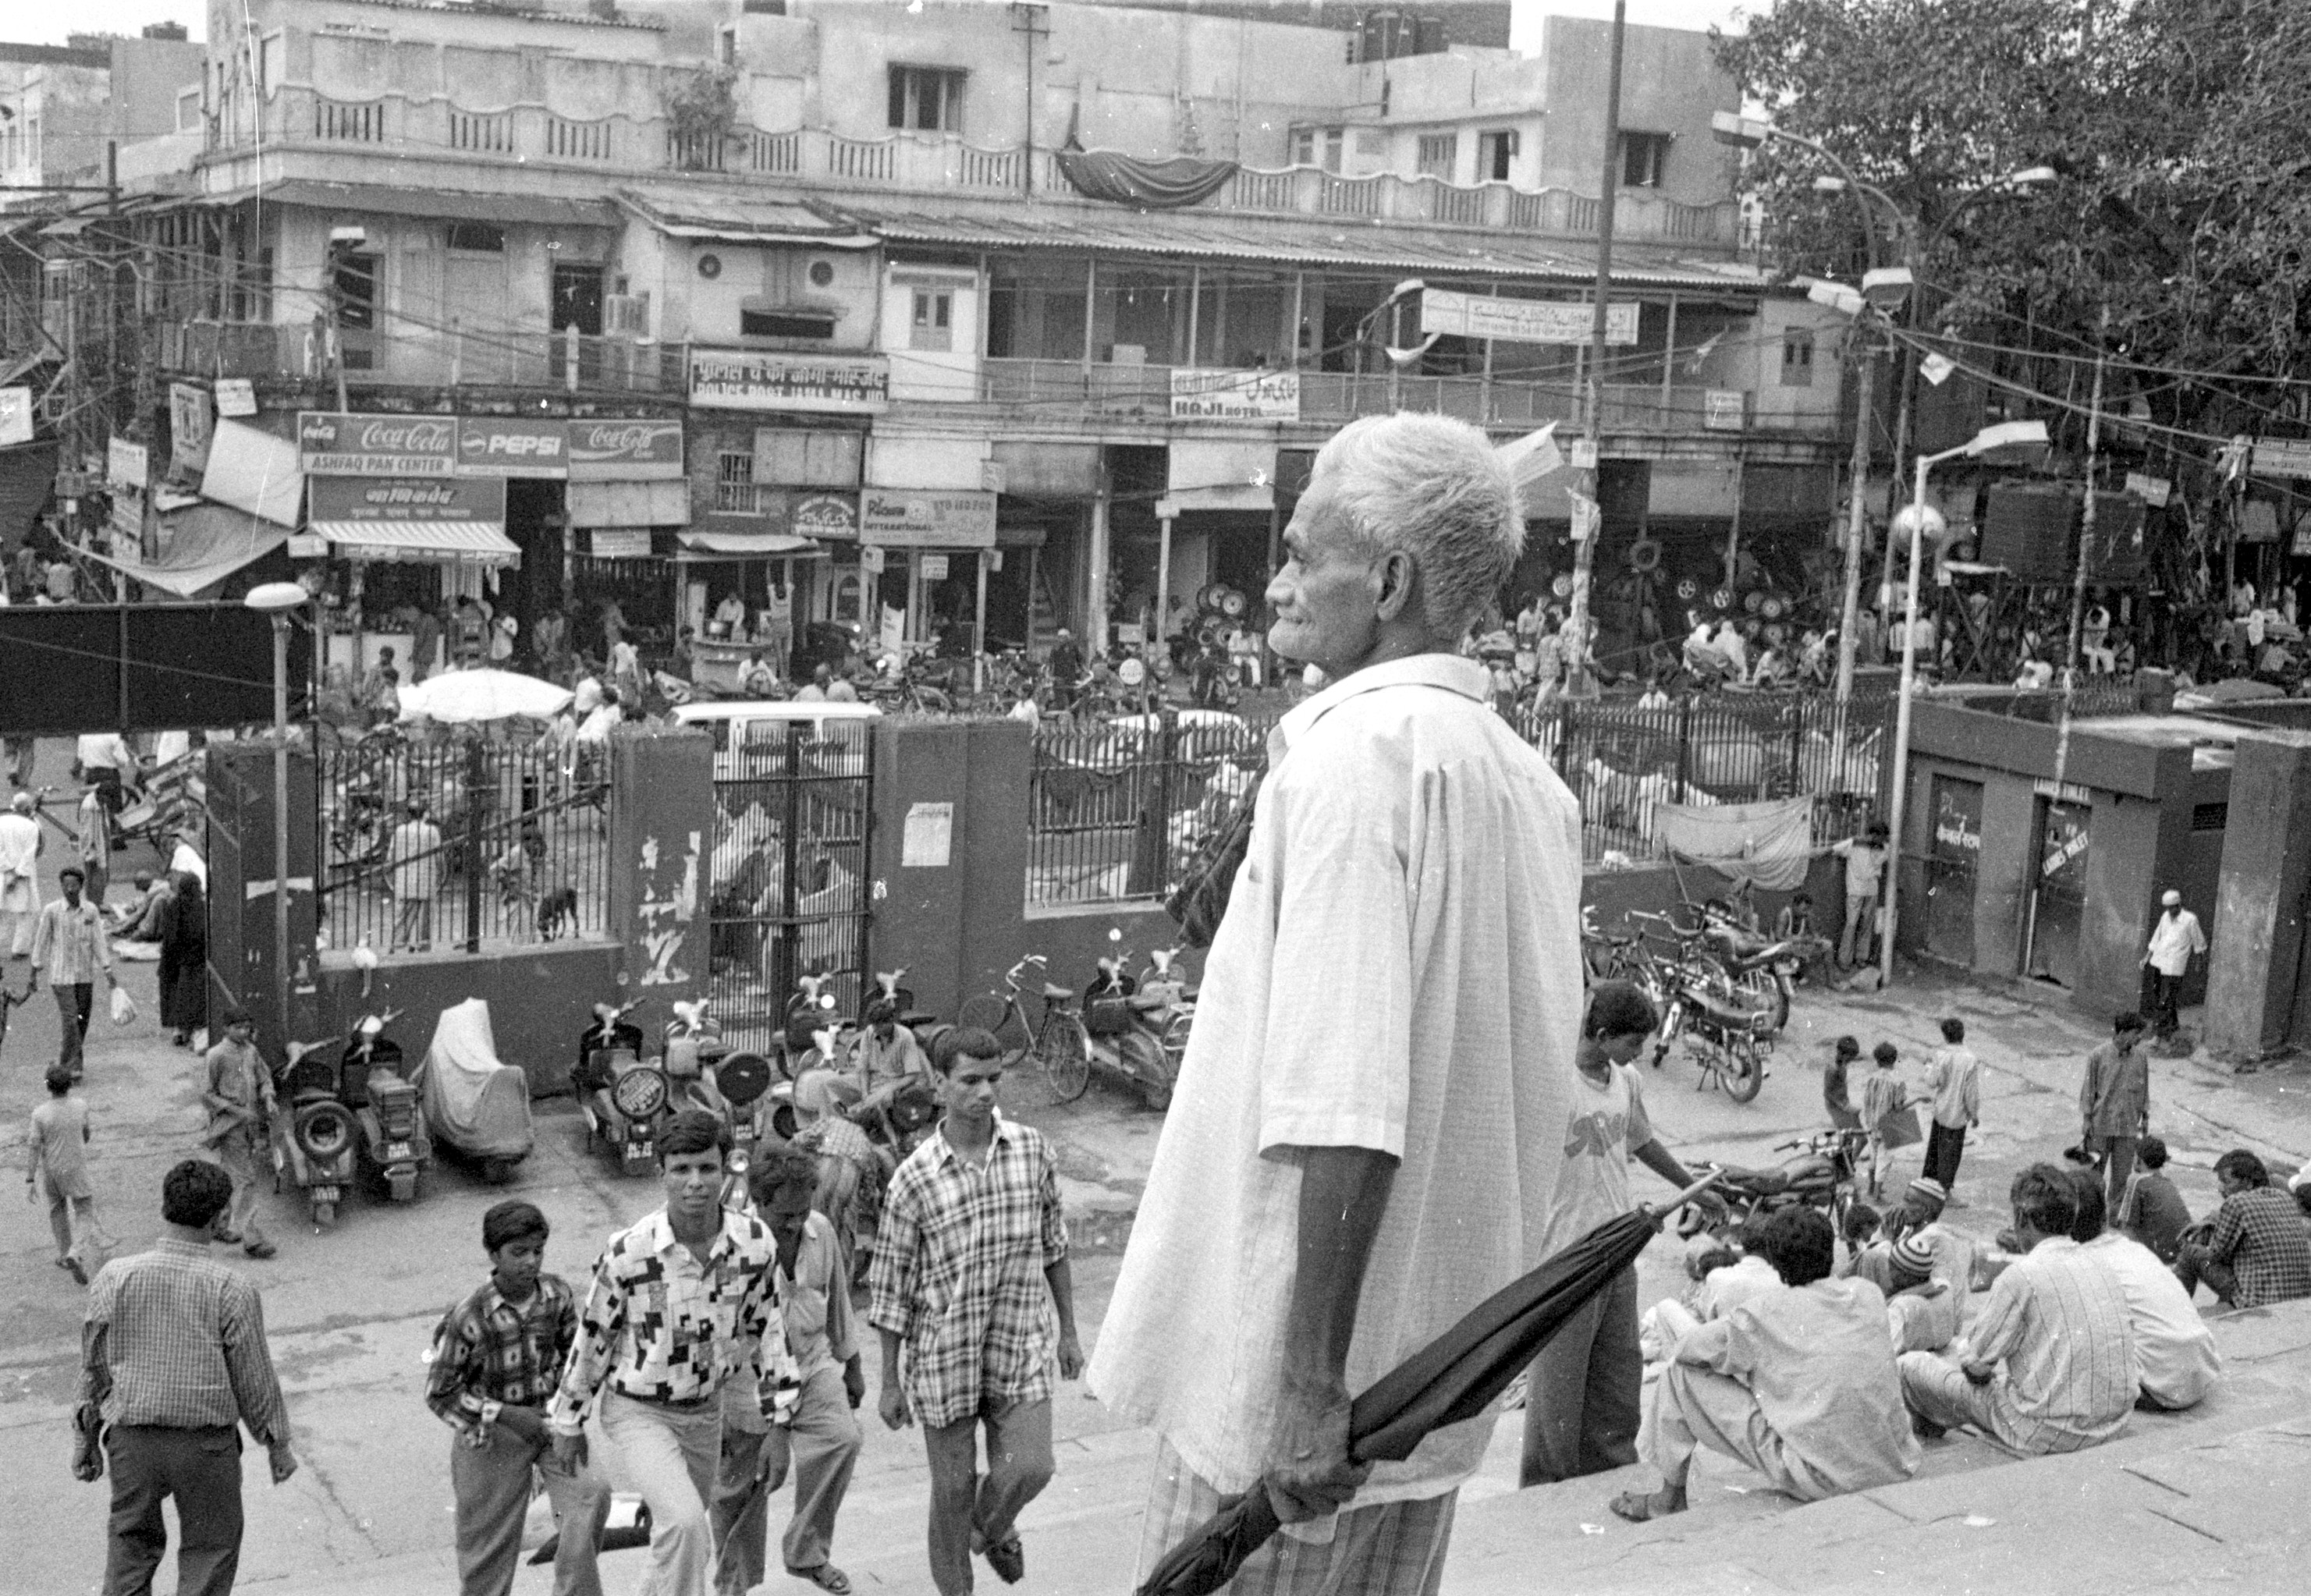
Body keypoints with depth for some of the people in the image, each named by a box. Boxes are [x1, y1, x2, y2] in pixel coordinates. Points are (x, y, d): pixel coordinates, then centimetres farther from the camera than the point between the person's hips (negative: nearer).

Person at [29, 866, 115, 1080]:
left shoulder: (91, 910, 1)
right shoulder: (51, 911, -6)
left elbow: (99, 942, 3)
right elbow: (41, 944, 0)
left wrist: (108, 972, -2)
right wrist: (34, 976, 2)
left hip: (85, 975, 3)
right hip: (61, 975, -3)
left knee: (82, 1021, 8)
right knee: (69, 1020, -10)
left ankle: (65, 1061, 24)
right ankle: (70, 1067, -4)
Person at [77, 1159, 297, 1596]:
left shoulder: (114, 1277, -9)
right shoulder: (232, 1291, -15)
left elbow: (94, 1367, 1)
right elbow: (254, 1378, -6)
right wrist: (277, 1444, 7)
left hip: (131, 1438, 2)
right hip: (206, 1442, -2)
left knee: (130, 1542, 22)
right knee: (210, 1547, 16)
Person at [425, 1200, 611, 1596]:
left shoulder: (557, 1294, -8)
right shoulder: (470, 1318, -20)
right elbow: (439, 1393, -11)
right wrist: (507, 1416, -18)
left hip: (551, 1418, 3)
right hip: (492, 1431, -3)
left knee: (590, 1493, -21)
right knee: (489, 1544, 6)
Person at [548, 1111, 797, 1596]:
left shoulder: (755, 1244, -14)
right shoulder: (629, 1252, -23)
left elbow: (765, 1331, 1)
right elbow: (592, 1338, -8)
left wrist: (779, 1425, 4)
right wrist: (568, 1423, 2)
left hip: (706, 1407, 5)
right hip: (638, 1409, -4)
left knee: (687, 1543, 19)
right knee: (685, 1526, -26)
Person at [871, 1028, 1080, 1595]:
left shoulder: (1034, 1151, -2)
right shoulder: (914, 1180, -10)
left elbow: (1054, 1245, 10)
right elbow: (891, 1289, -4)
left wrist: (1068, 1330, 12)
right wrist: (890, 1384, -1)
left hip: (1021, 1346, 2)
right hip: (943, 1355, -2)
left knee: (1030, 1468, -10)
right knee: (953, 1490, 7)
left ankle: (993, 1526, 24)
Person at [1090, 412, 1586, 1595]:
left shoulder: (1354, 749, -18)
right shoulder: (1530, 778, 9)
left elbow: (1342, 1117, -25)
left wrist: (1310, 1385, -23)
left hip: (1291, 1380, -8)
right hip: (1433, 1374, 8)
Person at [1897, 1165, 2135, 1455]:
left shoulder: (2022, 1275, -16)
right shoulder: (2099, 1268, 6)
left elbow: (1977, 1365, -11)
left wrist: (1963, 1352, 13)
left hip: (2049, 1435, -8)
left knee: (1911, 1366, 6)